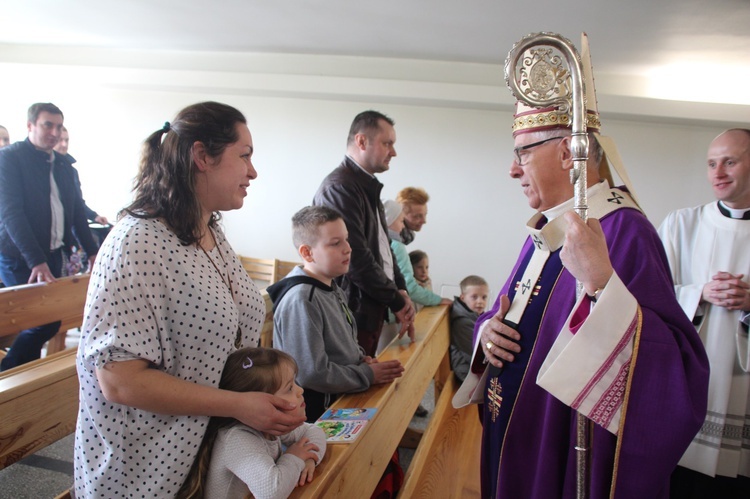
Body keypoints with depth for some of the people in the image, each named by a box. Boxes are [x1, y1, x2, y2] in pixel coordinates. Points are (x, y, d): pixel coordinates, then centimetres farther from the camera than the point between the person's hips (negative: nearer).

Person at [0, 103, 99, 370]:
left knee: (45, 321, 8)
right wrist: (36, 261, -25)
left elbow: (77, 210, 16)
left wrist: (92, 251, 8)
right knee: (45, 322, -10)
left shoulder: (63, 164, 11)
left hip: (52, 254, 6)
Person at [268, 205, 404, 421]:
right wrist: (368, 374, -15)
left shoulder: (333, 289, 7)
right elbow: (311, 373, -24)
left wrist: (360, 357, 3)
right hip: (319, 411, -8)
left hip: (343, 396, 8)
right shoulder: (301, 300, -21)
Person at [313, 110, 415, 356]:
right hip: (353, 313, -9)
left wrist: (401, 291, 5)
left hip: (372, 310, 9)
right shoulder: (340, 187, -17)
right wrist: (397, 301, -11)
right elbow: (356, 258, -22)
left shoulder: (369, 188, 15)